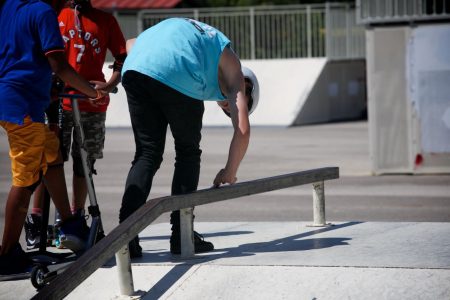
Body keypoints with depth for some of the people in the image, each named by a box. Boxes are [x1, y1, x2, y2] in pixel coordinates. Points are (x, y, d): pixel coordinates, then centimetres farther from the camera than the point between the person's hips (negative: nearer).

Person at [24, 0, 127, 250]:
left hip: (92, 103, 2)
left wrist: (109, 85, -6)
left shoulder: (105, 20, 11)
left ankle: (77, 218, 18)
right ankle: (36, 220, -3)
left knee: (84, 163, 8)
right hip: (56, 101, -2)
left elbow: (122, 59, 11)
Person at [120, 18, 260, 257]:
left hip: (134, 67, 5)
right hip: (176, 76, -5)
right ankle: (181, 236, 11)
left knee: (146, 154, 11)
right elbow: (242, 129, 12)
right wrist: (229, 173, 25)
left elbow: (130, 44, 35)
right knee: (188, 154, 14)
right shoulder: (232, 69, 24)